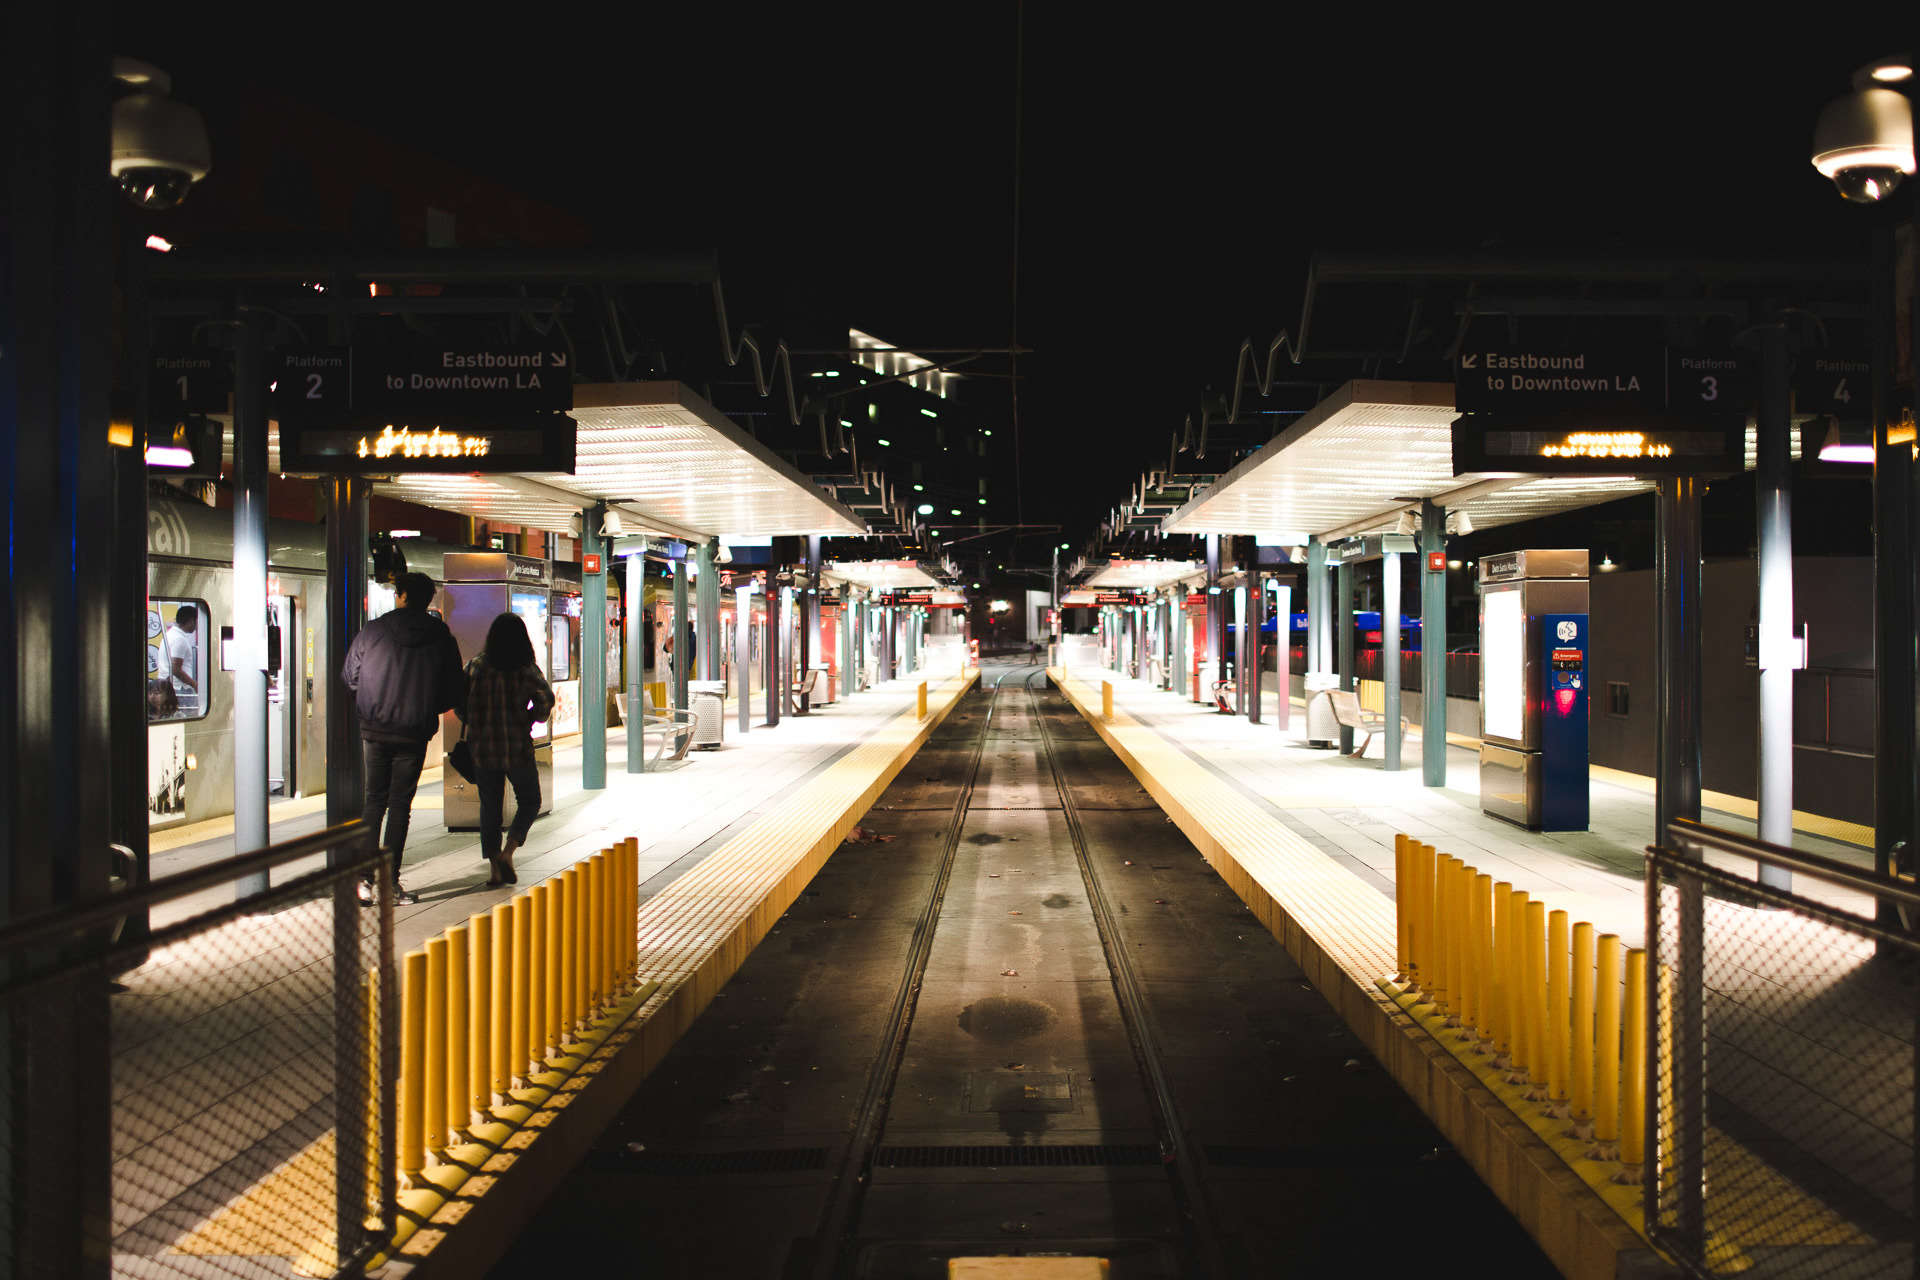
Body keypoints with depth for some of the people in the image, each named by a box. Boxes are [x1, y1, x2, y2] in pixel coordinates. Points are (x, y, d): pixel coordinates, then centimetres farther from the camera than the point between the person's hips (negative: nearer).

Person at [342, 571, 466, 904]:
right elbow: (455, 693, -1)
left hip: (376, 730, 1)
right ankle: (390, 882, 5)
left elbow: (349, 677, 6)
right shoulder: (443, 639, -3)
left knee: (374, 800, 13)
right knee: (400, 804, 7)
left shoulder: (372, 631, -3)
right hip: (414, 733, -1)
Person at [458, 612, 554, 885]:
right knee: (529, 801, 14)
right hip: (517, 747, -3)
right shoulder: (525, 669, -8)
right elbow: (546, 699, -14)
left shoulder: (476, 665, 0)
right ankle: (507, 853, -3)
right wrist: (529, 720, 4)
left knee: (490, 806, 13)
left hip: (481, 747, 3)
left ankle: (494, 868, 11)